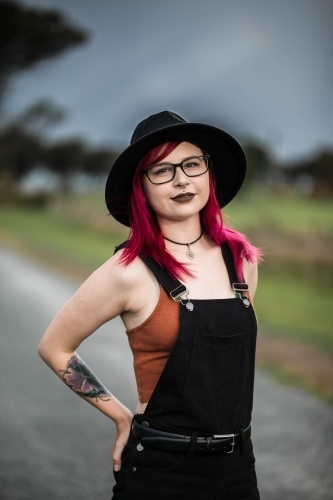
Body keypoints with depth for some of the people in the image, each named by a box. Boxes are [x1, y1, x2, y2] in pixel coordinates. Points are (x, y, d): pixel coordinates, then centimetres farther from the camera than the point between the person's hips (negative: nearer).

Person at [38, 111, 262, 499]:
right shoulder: (129, 271, -13)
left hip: (238, 466, 4)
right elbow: (54, 348, -3)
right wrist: (122, 417, 0)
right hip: (162, 468, -4)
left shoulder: (241, 258, 0)